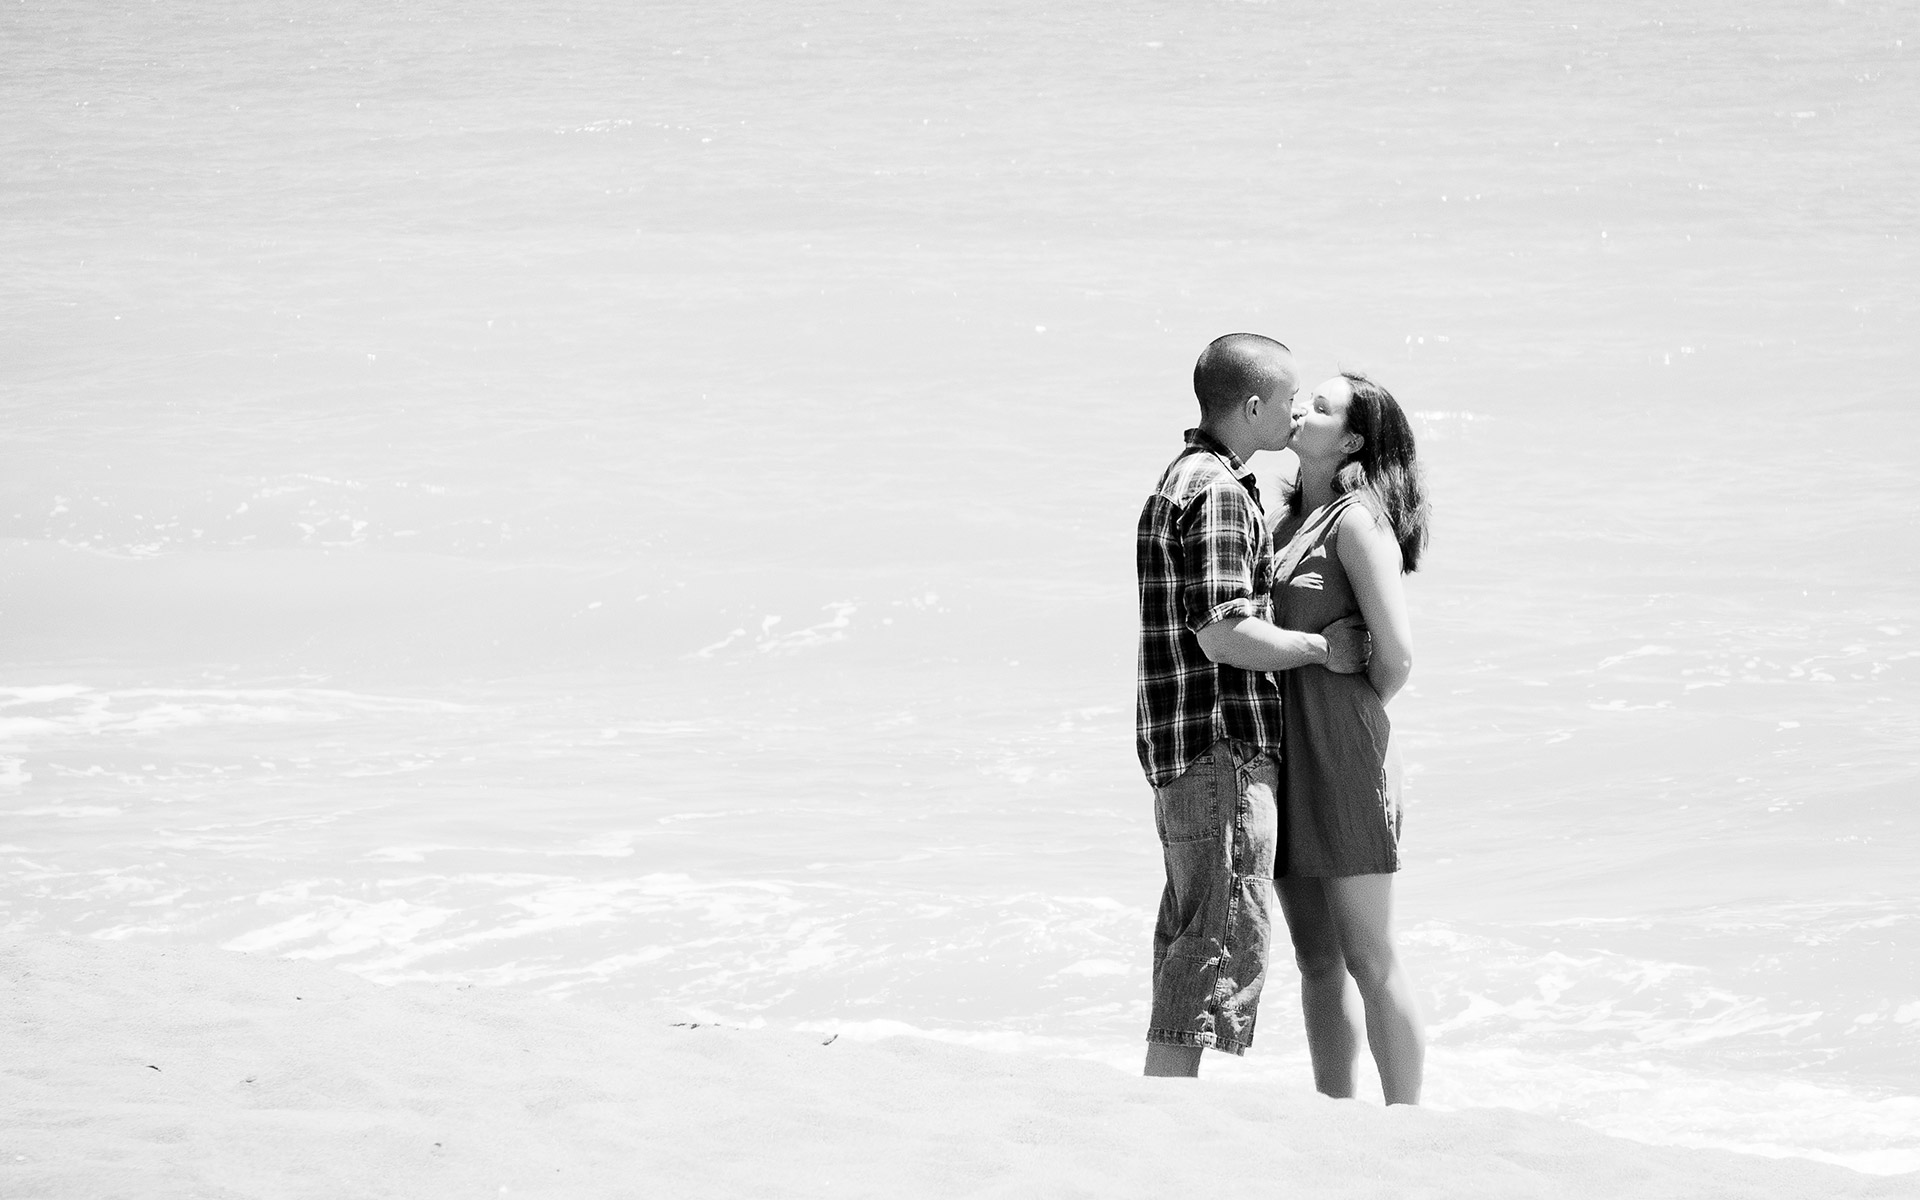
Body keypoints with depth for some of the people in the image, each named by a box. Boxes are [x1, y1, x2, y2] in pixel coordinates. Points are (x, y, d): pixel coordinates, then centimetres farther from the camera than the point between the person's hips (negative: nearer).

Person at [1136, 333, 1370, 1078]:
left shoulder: (1185, 479, 17)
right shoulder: (1217, 492, -16)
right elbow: (1224, 634, -22)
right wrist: (1324, 648, -11)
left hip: (1185, 756, 11)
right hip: (1221, 745, -11)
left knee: (1187, 945, 14)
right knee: (1220, 941, -8)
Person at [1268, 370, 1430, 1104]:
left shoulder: (1358, 522, -10)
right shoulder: (1287, 519, 13)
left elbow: (1396, 651, -17)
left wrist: (1358, 717, 0)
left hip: (1343, 760, -8)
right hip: (1282, 759, 8)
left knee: (1368, 960, -4)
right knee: (1316, 961, 12)